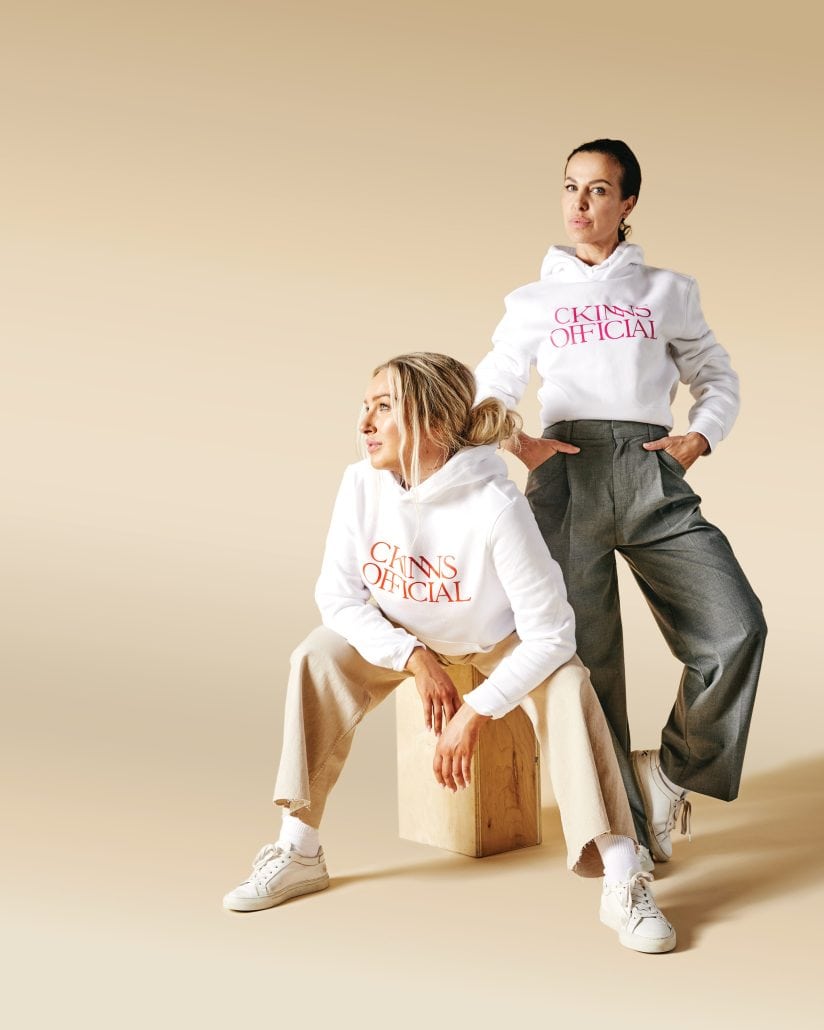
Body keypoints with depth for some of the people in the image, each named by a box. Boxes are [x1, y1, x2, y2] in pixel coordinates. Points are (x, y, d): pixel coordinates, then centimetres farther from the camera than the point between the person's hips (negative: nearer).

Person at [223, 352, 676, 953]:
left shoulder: (496, 506, -36)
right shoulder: (363, 485, -24)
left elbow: (551, 634, -30)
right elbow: (338, 596, -14)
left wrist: (477, 711, -29)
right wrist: (415, 660, -25)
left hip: (499, 639, -3)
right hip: (403, 634, 3)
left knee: (568, 686, -29)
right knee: (319, 659, -20)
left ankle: (624, 884, -24)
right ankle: (299, 853, -8)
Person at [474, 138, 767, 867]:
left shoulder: (667, 292, 19)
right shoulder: (534, 301, 19)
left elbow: (718, 380, 21)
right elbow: (488, 393, 19)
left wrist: (701, 436, 0)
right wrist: (515, 443, -2)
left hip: (652, 476, 0)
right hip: (567, 473, 0)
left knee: (735, 625, -17)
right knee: (584, 656, -6)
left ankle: (672, 773, 3)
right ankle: (625, 823, 4)